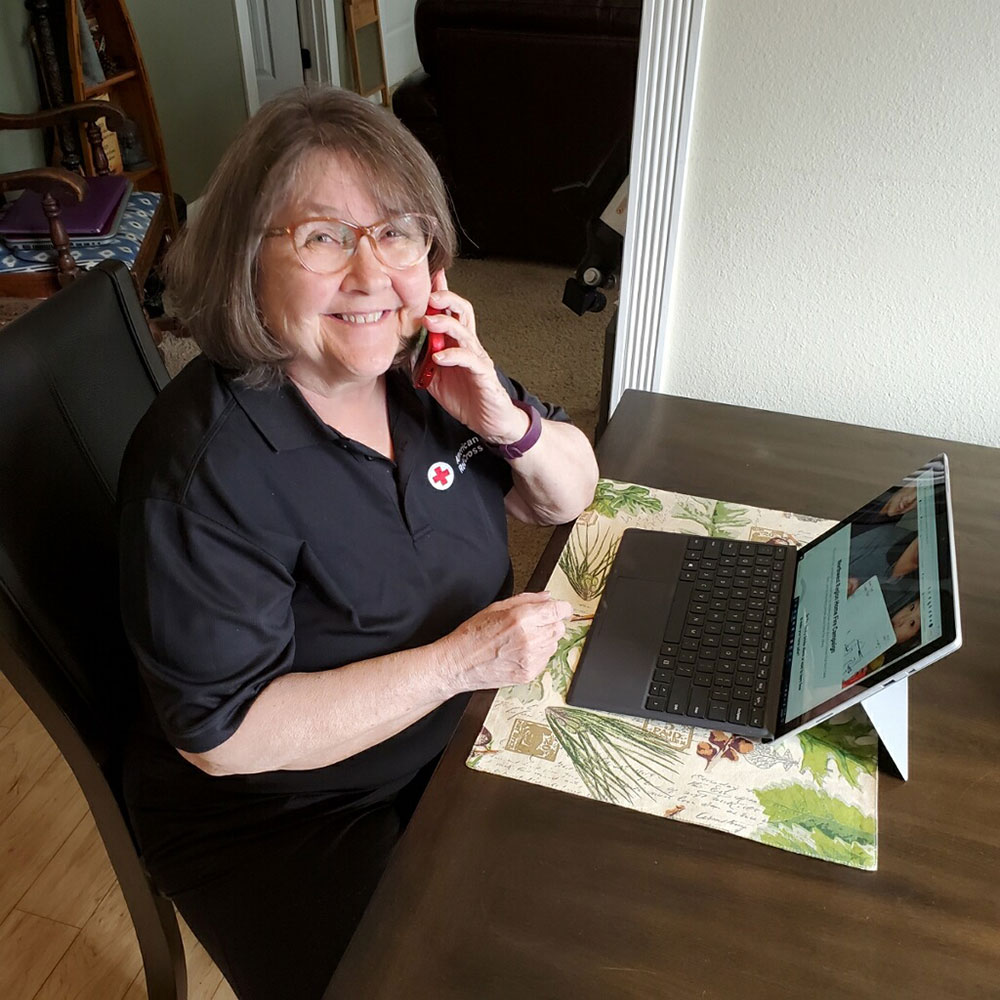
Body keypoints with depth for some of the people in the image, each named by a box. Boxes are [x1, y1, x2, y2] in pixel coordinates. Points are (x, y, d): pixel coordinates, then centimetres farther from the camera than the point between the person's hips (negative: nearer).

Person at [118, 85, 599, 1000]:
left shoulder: (421, 365, -6)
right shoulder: (206, 469, -28)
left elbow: (569, 497, 3)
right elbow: (222, 732, -26)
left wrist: (508, 422, -20)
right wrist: (459, 660, -28)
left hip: (457, 732, 6)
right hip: (283, 827, -5)